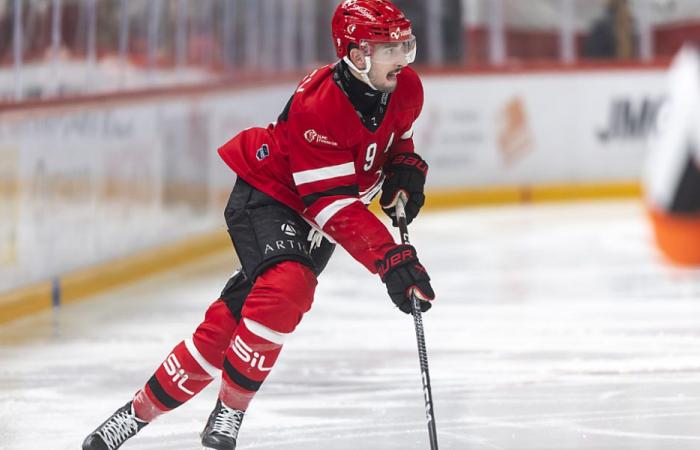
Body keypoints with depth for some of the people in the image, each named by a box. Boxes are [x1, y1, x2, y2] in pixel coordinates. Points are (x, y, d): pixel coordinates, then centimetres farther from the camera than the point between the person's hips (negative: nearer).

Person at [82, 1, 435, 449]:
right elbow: (335, 206, -34)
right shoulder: (317, 106, -32)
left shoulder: (406, 89, -9)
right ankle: (228, 413, -18)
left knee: (230, 320, 2)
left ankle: (144, 409, 10)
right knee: (287, 288, -32)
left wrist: (406, 170, -5)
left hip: (313, 222, 7)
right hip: (266, 198, -7)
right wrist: (391, 259, -41)